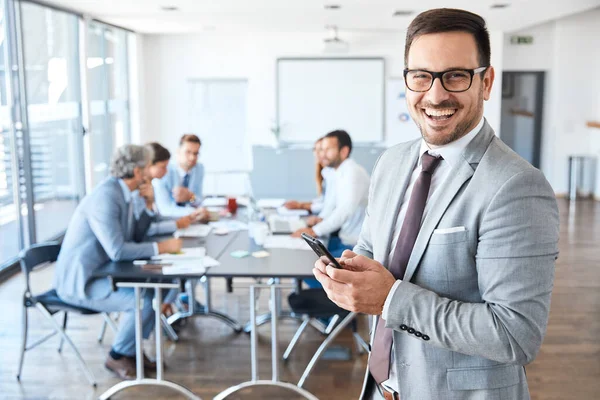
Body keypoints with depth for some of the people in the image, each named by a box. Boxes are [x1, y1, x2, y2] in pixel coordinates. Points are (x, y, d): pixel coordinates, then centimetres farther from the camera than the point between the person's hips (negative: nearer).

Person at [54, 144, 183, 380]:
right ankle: (117, 356, 1)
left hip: (100, 273, 10)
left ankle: (131, 347, 16)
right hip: (80, 281, -10)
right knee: (145, 300, -23)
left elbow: (135, 236, 16)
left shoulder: (120, 192, 6)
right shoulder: (105, 197, -25)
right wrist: (162, 247, -24)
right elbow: (117, 251, -31)